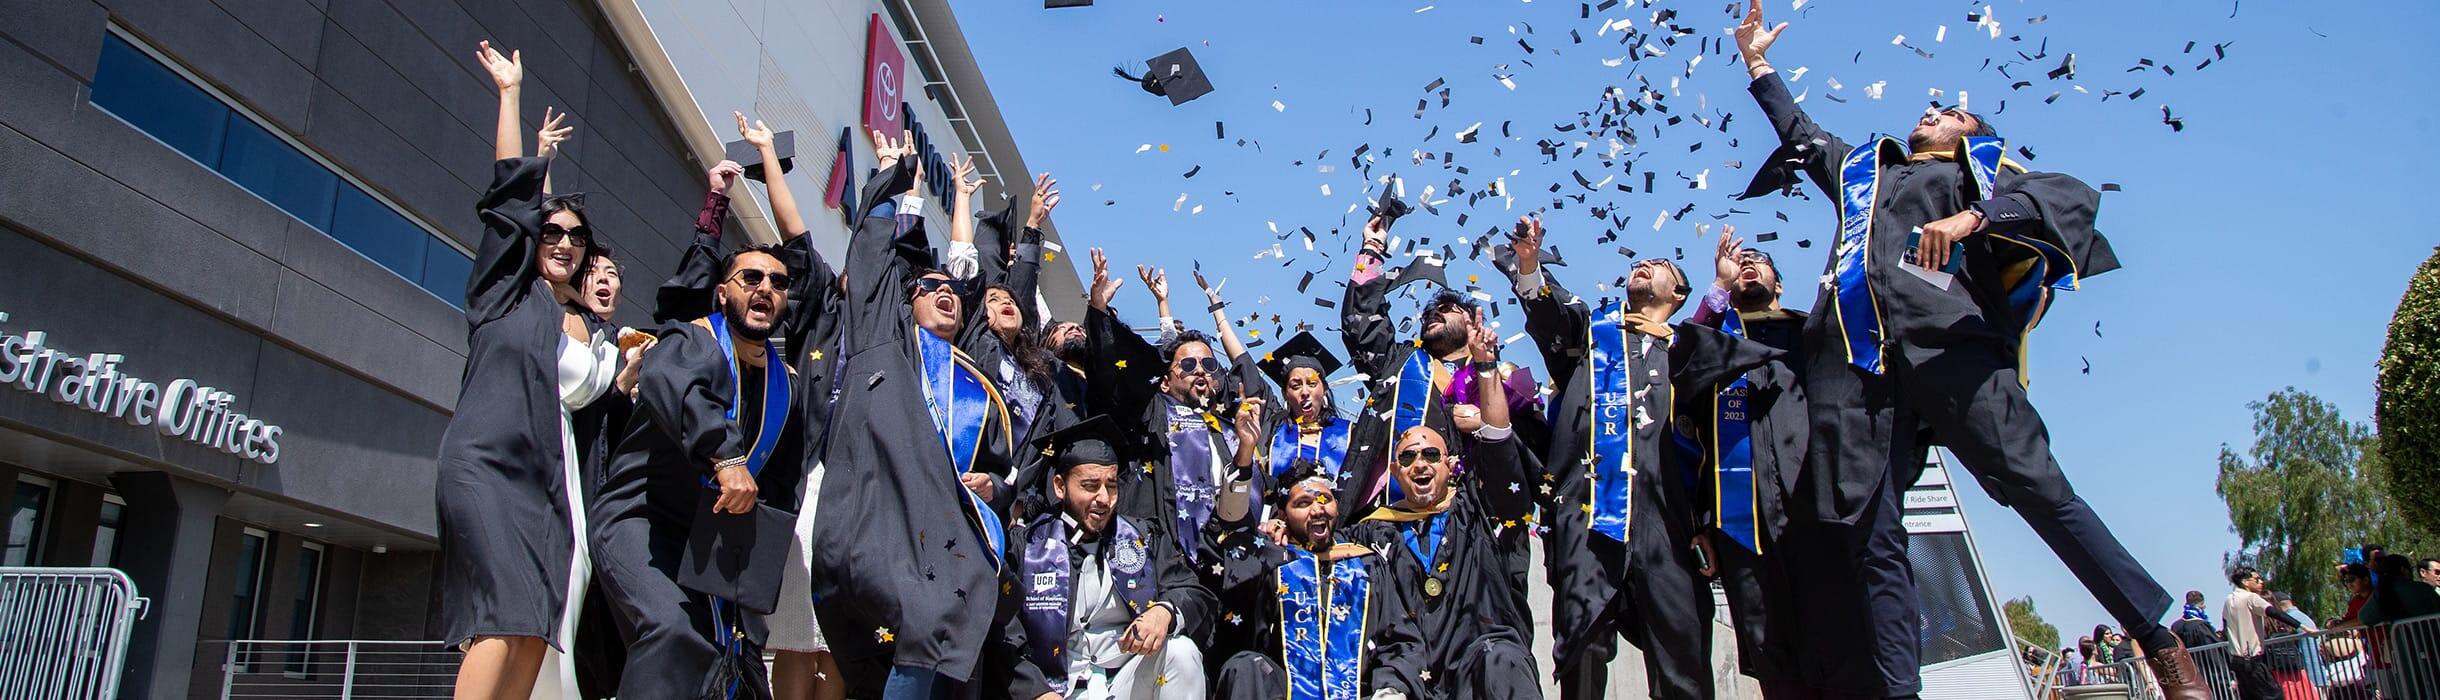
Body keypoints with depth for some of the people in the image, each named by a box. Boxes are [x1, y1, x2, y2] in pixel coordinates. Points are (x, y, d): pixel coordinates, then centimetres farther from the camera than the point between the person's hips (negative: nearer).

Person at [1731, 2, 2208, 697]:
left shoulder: (1982, 172, 25)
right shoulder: (1861, 167, 37)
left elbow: (2073, 195, 6)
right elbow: (1800, 131, 53)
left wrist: (1973, 217, -10)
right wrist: (1758, 62, 54)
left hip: (1945, 342, -3)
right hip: (1852, 354, 3)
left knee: (2041, 489, -12)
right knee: (1874, 538, -7)